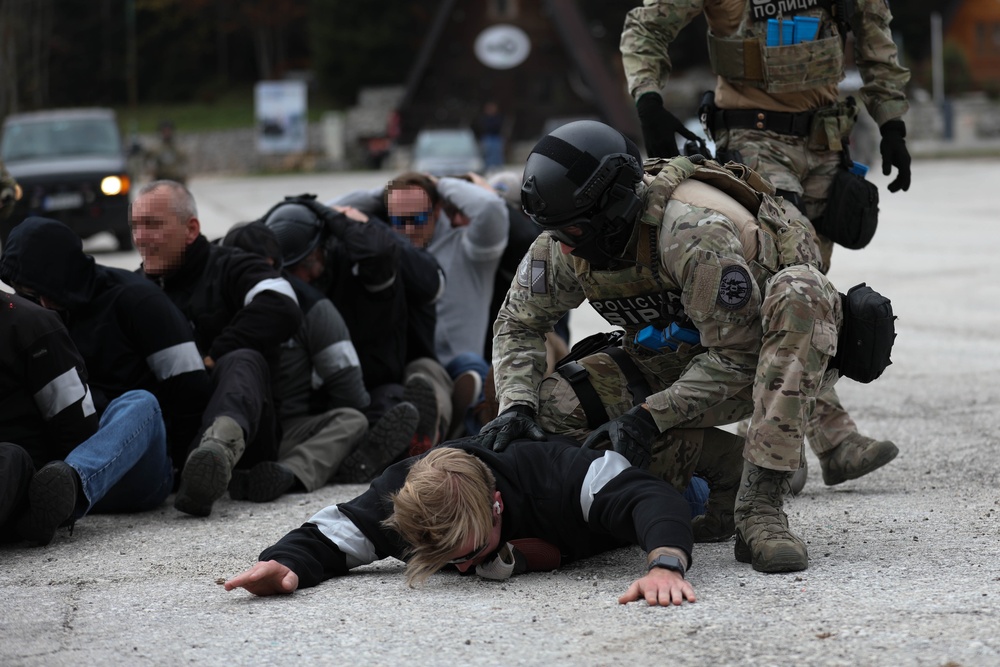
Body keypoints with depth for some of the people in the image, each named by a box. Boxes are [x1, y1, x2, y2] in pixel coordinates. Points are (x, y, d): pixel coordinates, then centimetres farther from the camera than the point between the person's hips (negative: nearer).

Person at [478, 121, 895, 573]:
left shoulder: (695, 235, -35)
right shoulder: (566, 245, -15)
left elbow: (739, 358, -30)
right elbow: (519, 324, -1)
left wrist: (648, 416, -34)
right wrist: (516, 407, -18)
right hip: (689, 358, 6)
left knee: (795, 290, -41)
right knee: (556, 407, -16)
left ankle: (760, 506, -39)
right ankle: (726, 470, -5)